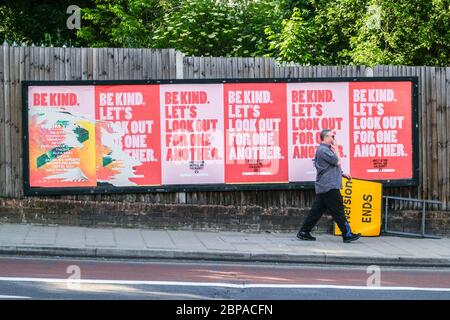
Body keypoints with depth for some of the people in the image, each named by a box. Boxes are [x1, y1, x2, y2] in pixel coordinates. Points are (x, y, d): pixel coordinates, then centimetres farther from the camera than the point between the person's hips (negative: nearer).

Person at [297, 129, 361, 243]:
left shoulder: (325, 149, 21)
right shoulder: (323, 150, -14)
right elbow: (337, 162, -17)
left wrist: (342, 174, 19)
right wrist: (336, 149, -2)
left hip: (323, 187, 11)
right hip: (329, 187, -11)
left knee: (317, 210, 9)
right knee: (338, 210, -6)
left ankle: (303, 232, 9)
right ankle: (347, 235, -3)